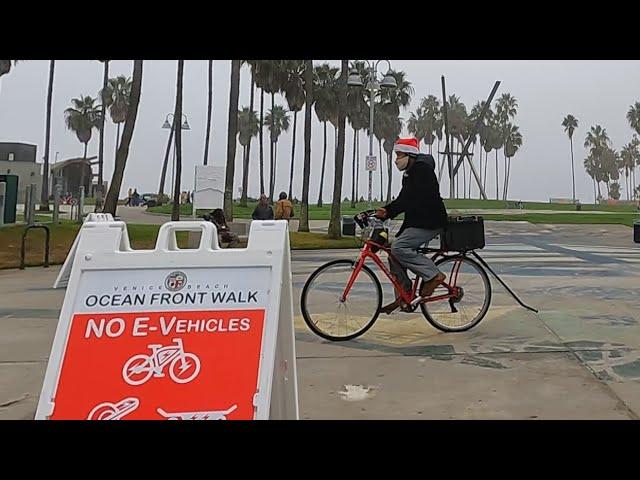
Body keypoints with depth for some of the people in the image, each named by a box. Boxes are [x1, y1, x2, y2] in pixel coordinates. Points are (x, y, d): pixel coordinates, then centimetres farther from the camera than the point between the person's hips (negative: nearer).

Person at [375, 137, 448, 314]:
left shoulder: (422, 170, -13)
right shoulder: (410, 173, 19)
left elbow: (412, 200, -25)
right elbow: (403, 200, 18)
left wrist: (388, 211, -30)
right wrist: (384, 212, 6)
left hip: (429, 223, -10)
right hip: (417, 222, 10)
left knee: (398, 247, -23)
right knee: (394, 255, 4)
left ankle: (433, 275, -13)